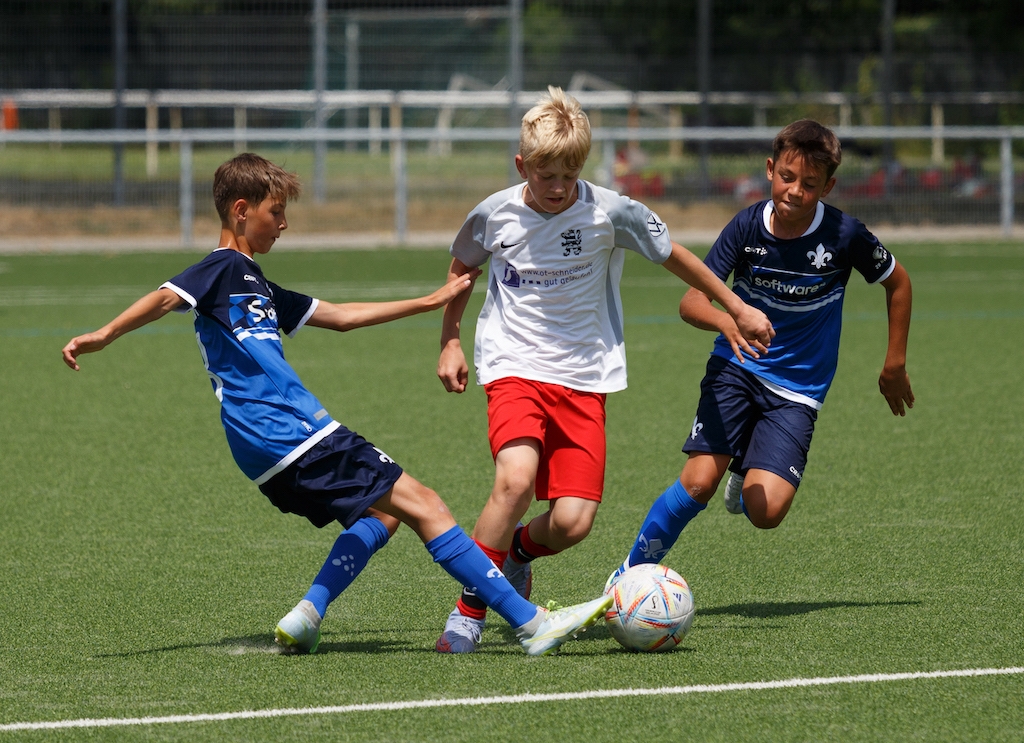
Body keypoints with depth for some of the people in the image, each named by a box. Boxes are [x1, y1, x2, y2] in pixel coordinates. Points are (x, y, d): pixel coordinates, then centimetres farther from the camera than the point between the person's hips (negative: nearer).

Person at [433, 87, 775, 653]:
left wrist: (738, 309, 14)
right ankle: (468, 612, -14)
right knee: (516, 478, -28)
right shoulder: (495, 214, -4)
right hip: (514, 368, -1)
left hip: (584, 378, 1)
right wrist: (449, 341, 16)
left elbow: (675, 256, 8)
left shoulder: (610, 213, -8)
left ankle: (517, 552, 26)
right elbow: (461, 268, 18)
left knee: (573, 521, -11)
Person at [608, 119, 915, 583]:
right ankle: (630, 574, 1)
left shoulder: (844, 236, -12)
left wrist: (895, 365, 10)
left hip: (798, 388, -1)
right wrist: (726, 320, -35)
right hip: (736, 368, 1)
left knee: (766, 512, -18)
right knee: (699, 481, -19)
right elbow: (691, 302, -12)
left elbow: (897, 282, 6)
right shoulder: (748, 226, -10)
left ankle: (749, 477, 21)